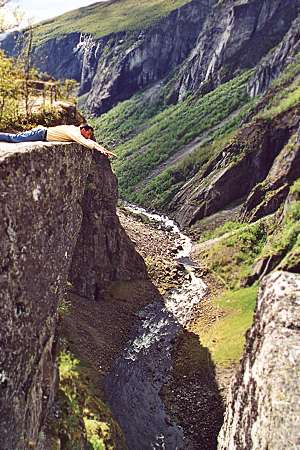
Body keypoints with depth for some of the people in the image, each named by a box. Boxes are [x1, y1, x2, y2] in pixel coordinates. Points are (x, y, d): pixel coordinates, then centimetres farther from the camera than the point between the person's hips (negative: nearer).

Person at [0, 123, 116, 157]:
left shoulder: (77, 130, 5)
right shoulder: (75, 133, -23)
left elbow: (90, 141, 14)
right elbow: (85, 143, -38)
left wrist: (103, 148, 3)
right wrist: (100, 150, -40)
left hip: (43, 130, 8)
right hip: (41, 134, -8)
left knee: (15, 138, 15)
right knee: (15, 138, -6)